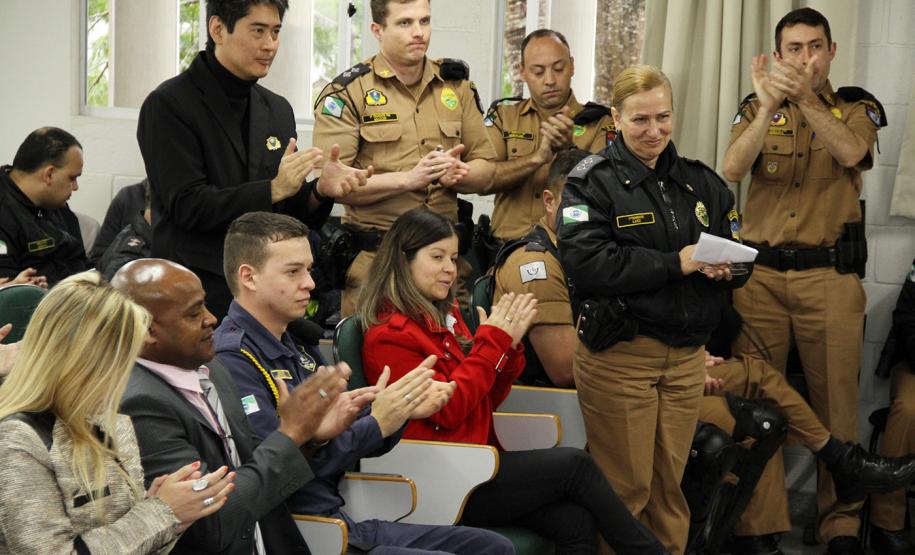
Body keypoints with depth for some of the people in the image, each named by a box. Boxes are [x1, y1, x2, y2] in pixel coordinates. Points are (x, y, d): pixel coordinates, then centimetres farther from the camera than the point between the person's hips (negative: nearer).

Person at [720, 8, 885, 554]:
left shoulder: (856, 106, 7)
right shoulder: (757, 108, 10)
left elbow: (851, 153, -16)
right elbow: (732, 169, -9)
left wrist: (805, 99, -29)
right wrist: (770, 106, -24)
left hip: (830, 274, -1)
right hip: (761, 272, 1)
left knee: (836, 401, 1)